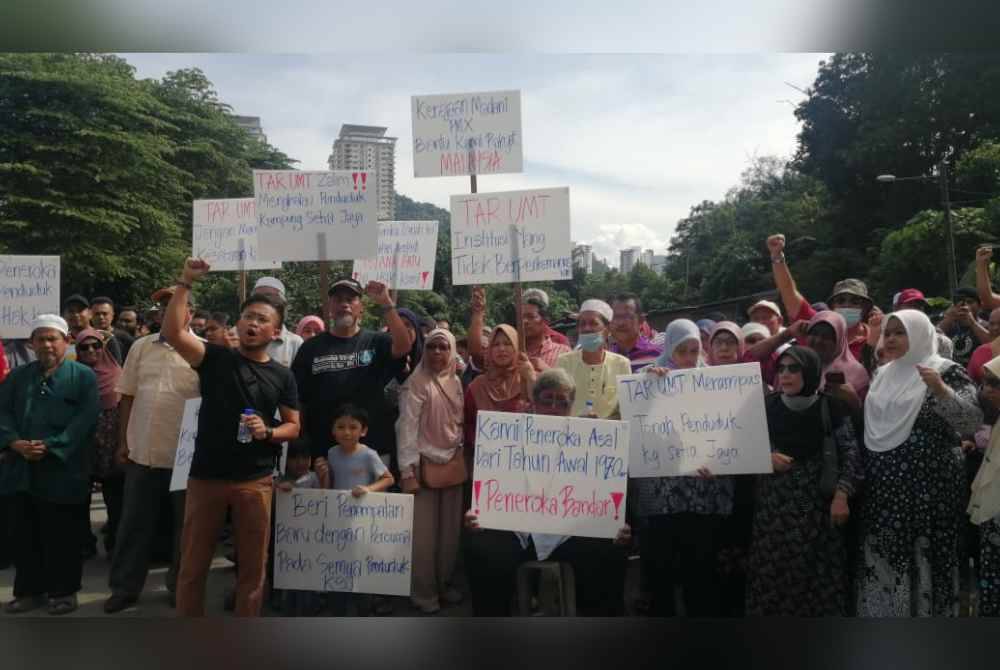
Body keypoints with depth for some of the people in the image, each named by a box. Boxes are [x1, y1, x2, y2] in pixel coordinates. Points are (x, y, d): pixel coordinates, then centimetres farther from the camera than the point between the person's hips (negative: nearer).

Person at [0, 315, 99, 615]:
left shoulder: (83, 376, -2)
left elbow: (86, 419, -11)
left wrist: (50, 446, -19)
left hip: (61, 470, -5)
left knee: (61, 535, 4)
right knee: (25, 534, 13)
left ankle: (64, 591, 18)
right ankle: (29, 590, 26)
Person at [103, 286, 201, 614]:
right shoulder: (141, 346, 6)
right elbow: (128, 397, 9)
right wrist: (122, 441, 7)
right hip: (143, 450, 3)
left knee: (183, 524, 10)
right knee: (134, 523, 12)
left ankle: (180, 586, 26)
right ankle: (125, 587, 27)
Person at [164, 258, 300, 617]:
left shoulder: (282, 376, 4)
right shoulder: (215, 358, 0)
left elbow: (293, 426, 7)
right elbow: (173, 333, -15)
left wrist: (267, 432, -13)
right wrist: (185, 282, -17)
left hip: (256, 480, 1)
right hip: (206, 476, -1)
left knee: (253, 565, 9)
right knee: (193, 564, 8)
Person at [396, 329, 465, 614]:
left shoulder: (455, 382, 8)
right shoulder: (416, 383, -9)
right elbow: (406, 427, -13)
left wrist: (461, 455, 11)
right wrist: (407, 470, -16)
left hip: (453, 463, 6)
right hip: (426, 463, -6)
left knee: (450, 530, 13)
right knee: (424, 532, 1)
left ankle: (444, 583, 28)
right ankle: (424, 592, 15)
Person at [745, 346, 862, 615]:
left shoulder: (831, 407, -4)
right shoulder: (767, 406, 2)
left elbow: (850, 453, -4)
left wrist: (841, 494, -13)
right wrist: (766, 457, -11)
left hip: (818, 502, -1)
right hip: (774, 501, 2)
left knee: (819, 574, 2)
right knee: (774, 572, 3)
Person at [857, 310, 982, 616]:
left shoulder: (947, 372, -6)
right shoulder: (881, 375, 12)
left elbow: (972, 422, -18)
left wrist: (941, 391, -30)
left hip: (928, 487, -5)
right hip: (882, 488, 6)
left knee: (923, 561, 0)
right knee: (881, 561, 10)